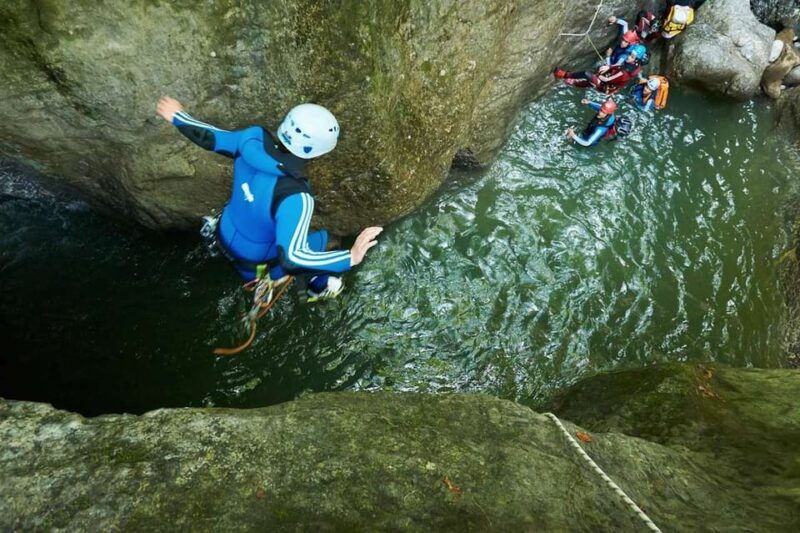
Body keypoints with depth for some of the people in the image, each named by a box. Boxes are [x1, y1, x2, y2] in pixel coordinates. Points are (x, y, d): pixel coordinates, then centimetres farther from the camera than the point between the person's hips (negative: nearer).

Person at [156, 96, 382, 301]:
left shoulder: (254, 138, -23)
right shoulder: (295, 197, -41)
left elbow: (209, 138, -5)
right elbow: (292, 259, -45)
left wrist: (178, 117, 15)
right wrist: (351, 257, -46)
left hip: (225, 236, 6)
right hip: (254, 263, -6)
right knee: (321, 238, 17)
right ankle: (320, 289, 45)